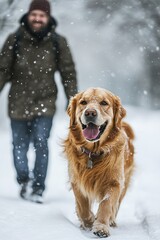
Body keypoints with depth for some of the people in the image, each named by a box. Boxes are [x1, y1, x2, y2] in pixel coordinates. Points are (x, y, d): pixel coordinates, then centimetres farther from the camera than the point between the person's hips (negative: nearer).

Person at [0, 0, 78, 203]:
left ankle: (38, 187, -1)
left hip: (45, 102, -1)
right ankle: (23, 181, 29)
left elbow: (68, 74, 4)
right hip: (18, 102, 1)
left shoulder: (58, 43, -3)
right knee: (19, 145, 7)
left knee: (41, 142, -12)